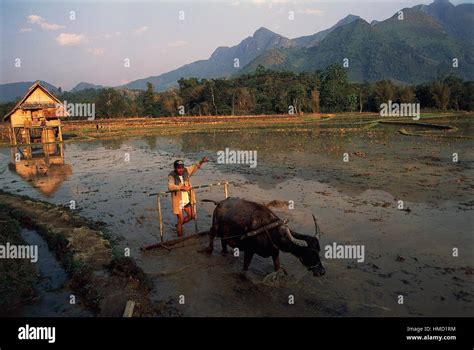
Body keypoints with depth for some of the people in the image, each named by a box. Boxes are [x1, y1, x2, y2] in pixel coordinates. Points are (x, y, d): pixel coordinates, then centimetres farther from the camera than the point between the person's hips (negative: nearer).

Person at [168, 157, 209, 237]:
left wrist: (201, 161, -16)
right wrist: (181, 187, -45)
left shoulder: (186, 171, -5)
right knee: (180, 219, 1)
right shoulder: (171, 176, -19)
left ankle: (179, 225, 42)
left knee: (192, 216, 16)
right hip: (178, 201, -6)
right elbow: (170, 187, -35)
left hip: (188, 199, 6)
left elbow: (195, 167, 3)